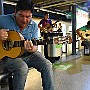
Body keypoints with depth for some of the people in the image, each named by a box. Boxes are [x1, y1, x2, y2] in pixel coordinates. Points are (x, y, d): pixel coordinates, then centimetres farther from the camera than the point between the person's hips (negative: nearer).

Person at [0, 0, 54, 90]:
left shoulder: (34, 26, 1)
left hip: (27, 54, 4)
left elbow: (35, 45, 1)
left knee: (47, 65, -13)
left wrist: (32, 49, -25)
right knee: (22, 68, -32)